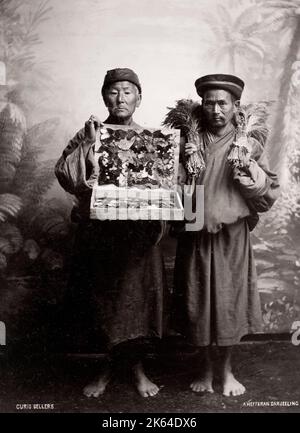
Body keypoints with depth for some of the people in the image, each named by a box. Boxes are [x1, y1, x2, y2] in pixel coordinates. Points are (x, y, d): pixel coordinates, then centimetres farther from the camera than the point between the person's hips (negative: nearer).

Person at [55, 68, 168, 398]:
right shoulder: (87, 136, 4)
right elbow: (65, 176, -9)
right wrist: (86, 143, -18)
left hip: (139, 232, 0)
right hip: (97, 231, 1)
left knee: (137, 297, 5)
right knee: (102, 298, 9)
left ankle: (136, 367, 27)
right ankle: (110, 366, 30)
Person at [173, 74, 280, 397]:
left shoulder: (249, 146, 1)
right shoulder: (189, 142, 4)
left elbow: (269, 197, -1)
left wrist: (251, 172, -17)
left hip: (233, 239, -1)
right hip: (195, 237, 1)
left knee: (229, 301, 8)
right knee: (197, 304, 9)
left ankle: (226, 370, 30)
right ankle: (206, 368, 31)